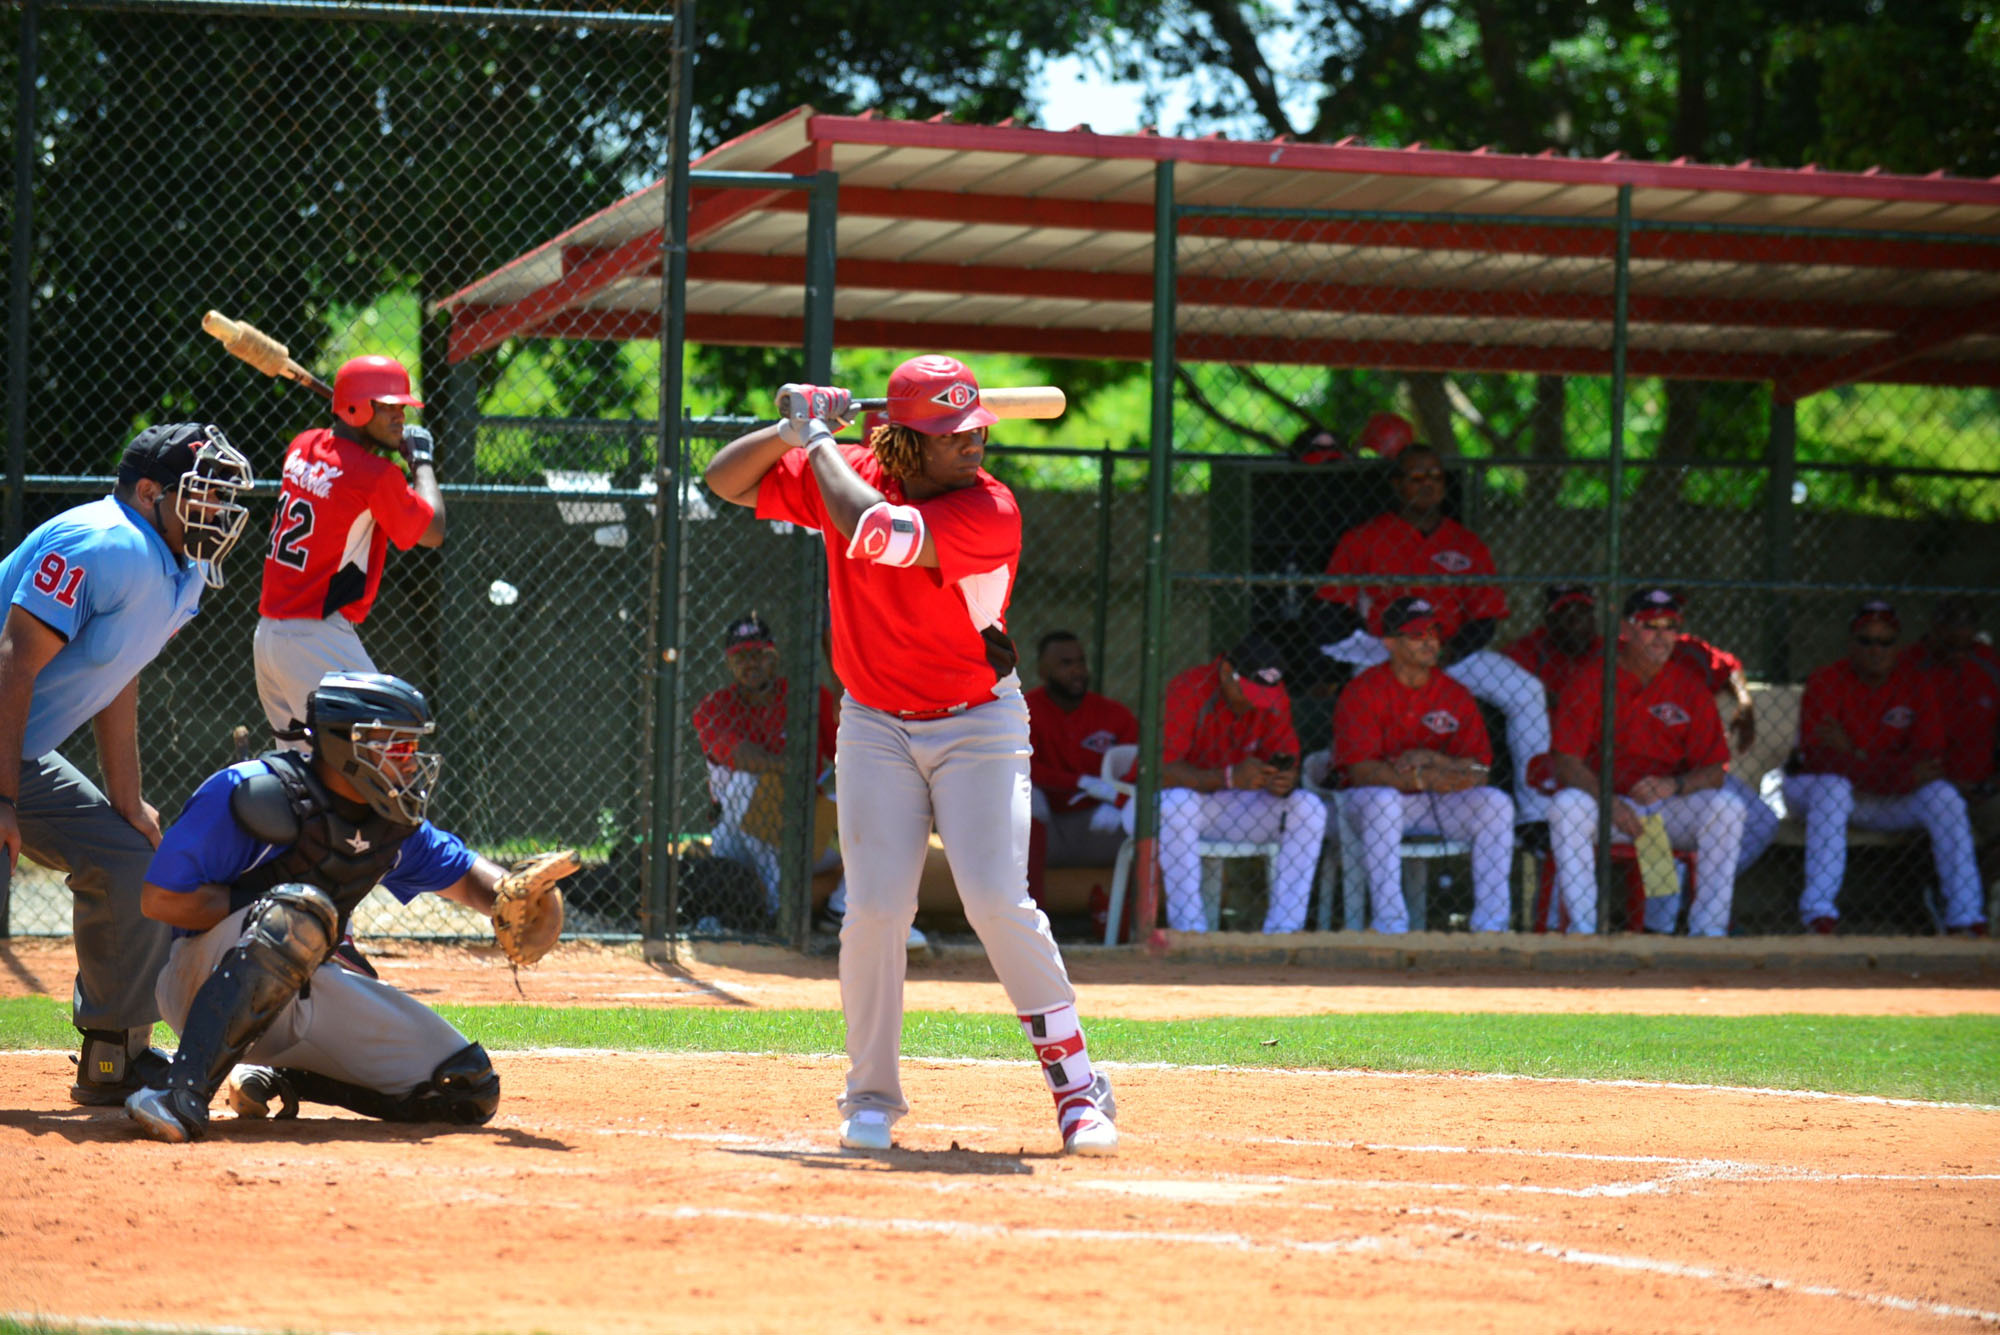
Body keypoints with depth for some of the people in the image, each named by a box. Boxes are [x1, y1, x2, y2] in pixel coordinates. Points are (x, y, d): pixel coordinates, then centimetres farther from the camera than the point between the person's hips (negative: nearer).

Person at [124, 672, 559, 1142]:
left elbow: (466, 876, 16)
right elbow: (161, 900, -19)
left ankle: (285, 1081, 9)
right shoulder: (252, 793, -18)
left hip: (305, 991, 7)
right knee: (302, 913, -40)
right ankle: (186, 1093, -44)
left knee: (469, 1090, -4)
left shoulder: (393, 823, 3)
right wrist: (276, 905, -19)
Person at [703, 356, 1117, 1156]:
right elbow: (726, 481, 5)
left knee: (997, 902, -16)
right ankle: (872, 1094, 9)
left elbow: (869, 533, -33)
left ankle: (1076, 1085, -3)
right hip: (876, 726, 3)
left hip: (980, 723, -3)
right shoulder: (847, 475, -4)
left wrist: (818, 438, -19)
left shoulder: (989, 511, -20)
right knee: (875, 909, -9)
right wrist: (793, 431, -13)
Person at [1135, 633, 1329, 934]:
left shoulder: (1274, 699, -4)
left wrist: (1284, 780, -31)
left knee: (1309, 807, -15)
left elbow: (1287, 760, -5)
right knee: (1177, 804, -41)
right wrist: (1230, 777, -43)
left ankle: (1283, 930, -19)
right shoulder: (1187, 691, -23)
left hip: (1232, 807, 5)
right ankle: (1189, 931, -36)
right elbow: (1162, 771, -31)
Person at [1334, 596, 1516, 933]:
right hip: (1367, 800, -4)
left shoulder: (1455, 695, 4)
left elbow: (1478, 770, -3)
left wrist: (1431, 760, -23)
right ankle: (1390, 924, -34)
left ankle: (1490, 923, -20)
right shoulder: (1361, 692, -7)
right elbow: (1361, 770, -18)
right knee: (1383, 800, -37)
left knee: (1496, 801, -20)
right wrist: (1425, 779, -31)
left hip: (1438, 805, 4)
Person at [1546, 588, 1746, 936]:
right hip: (1602, 803, -2)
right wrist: (1610, 803, -26)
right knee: (1567, 803, -33)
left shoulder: (1690, 686, 5)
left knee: (1726, 807, -24)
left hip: (1669, 810, 2)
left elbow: (1714, 772, 0)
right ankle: (1583, 928, -29)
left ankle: (1709, 929, -22)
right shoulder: (1590, 680, -1)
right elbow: (1566, 763, -9)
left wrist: (1674, 786, -23)